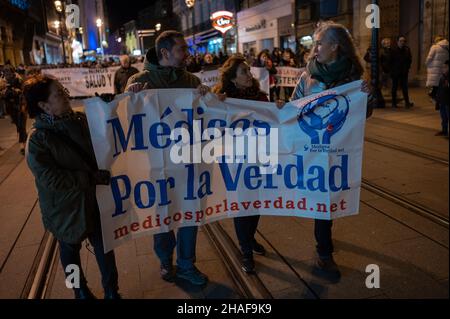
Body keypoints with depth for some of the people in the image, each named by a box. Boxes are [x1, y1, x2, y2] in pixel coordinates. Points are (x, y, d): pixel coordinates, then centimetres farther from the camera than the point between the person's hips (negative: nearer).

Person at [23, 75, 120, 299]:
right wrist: (93, 177, -24)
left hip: (95, 201, 3)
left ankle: (111, 291, 33)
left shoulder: (81, 121, -6)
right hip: (66, 209, -3)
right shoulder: (37, 140, -19)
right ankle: (80, 291, 44)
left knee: (104, 246, 12)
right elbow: (52, 179, -24)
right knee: (71, 249, 20)